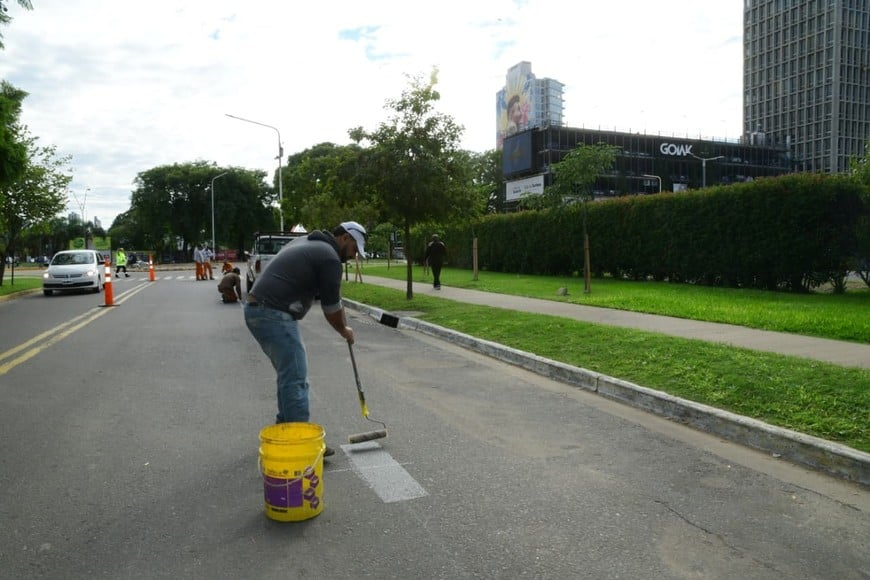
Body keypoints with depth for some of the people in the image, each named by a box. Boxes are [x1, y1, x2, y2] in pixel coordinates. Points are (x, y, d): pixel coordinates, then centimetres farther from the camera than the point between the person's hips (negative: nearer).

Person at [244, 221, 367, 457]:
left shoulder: (307, 243, 21)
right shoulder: (330, 258, -8)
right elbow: (331, 305, 0)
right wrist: (344, 330, 17)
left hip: (256, 309, 10)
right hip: (274, 315, -10)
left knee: (289, 375, 19)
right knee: (296, 379, -6)